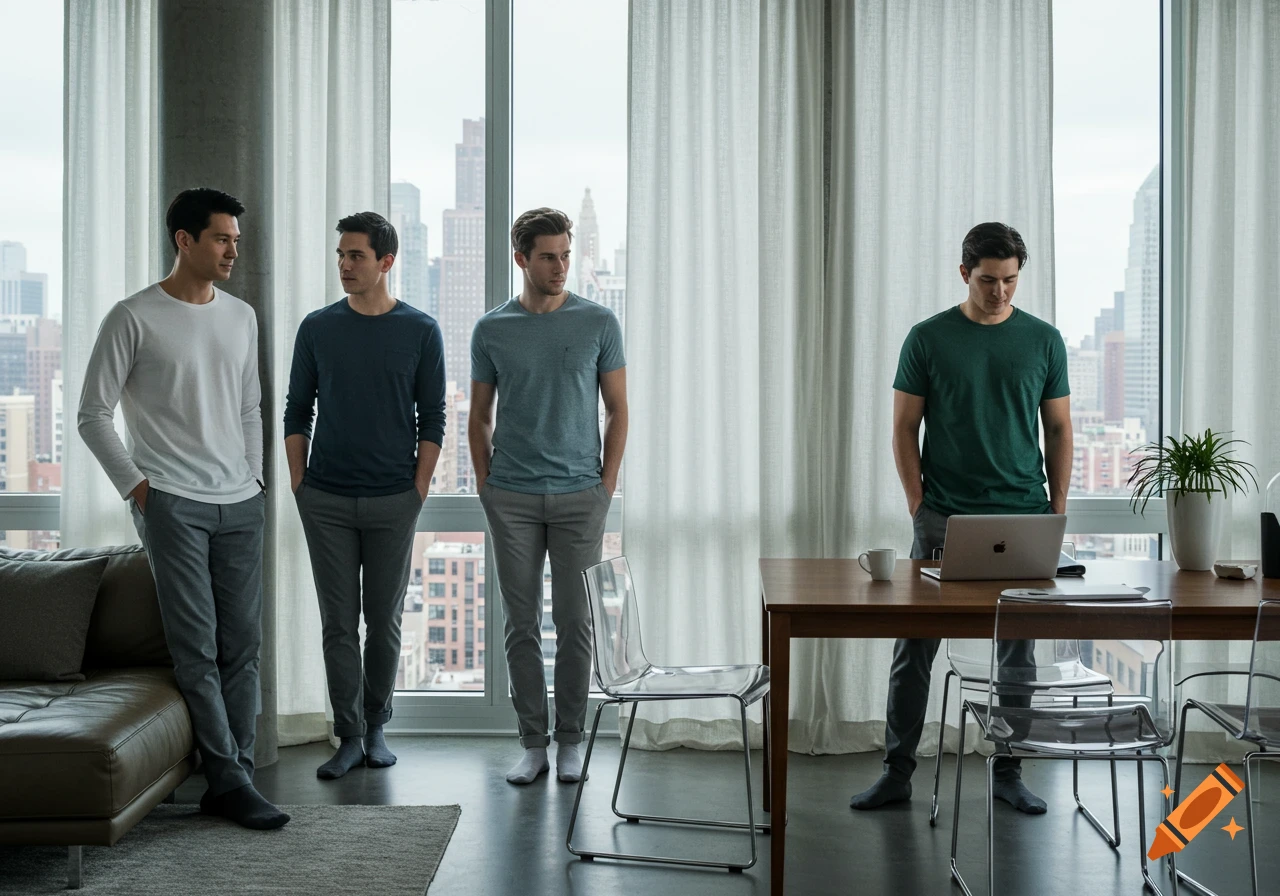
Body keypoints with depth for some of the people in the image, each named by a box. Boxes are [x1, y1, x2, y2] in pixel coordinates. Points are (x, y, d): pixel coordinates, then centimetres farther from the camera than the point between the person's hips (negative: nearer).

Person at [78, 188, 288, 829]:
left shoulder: (241, 318, 13)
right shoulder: (134, 318, -4)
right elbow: (93, 415, -2)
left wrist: (254, 480, 14)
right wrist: (136, 485, -7)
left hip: (240, 506, 6)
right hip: (172, 505, -5)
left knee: (242, 646, 3)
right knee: (197, 650, -6)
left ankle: (231, 779, 10)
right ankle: (229, 781, -1)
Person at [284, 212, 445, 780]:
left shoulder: (420, 332, 0)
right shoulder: (317, 329, 5)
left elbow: (432, 418, 2)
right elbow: (297, 412, 9)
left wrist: (418, 489, -4)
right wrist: (299, 484, 1)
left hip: (393, 502, -1)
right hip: (326, 502, 1)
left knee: (384, 620, 7)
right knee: (339, 622, 3)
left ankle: (376, 727, 23)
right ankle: (350, 737, 11)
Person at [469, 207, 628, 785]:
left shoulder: (598, 324, 1)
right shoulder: (492, 329, 4)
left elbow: (617, 409, 5)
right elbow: (479, 417, 10)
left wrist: (607, 483, -1)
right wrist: (486, 487, 3)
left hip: (579, 497, -1)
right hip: (512, 499, 1)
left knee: (574, 622, 3)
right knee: (522, 624, 5)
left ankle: (570, 742, 15)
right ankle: (533, 743, 15)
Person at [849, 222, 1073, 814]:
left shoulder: (1043, 340, 5)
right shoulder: (928, 338, 1)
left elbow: (1059, 430, 8)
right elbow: (904, 428, 2)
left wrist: (1057, 513, 1)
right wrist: (918, 504, -6)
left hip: (1022, 520, 1)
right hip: (943, 520, -1)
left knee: (1017, 652, 8)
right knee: (914, 648, 1)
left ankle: (1008, 772, 21)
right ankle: (897, 772, 12)